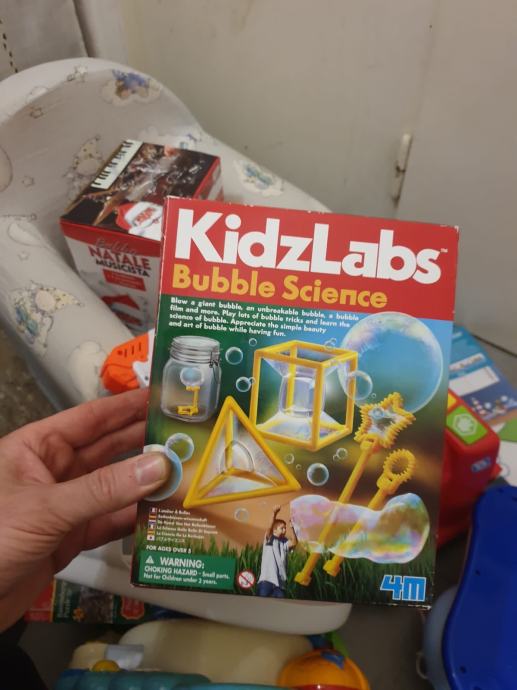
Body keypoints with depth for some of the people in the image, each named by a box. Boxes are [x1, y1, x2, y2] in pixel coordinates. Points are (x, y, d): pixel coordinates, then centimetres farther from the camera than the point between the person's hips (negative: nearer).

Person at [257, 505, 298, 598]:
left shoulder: (285, 543, 10)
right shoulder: (269, 540, 1)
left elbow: (294, 542, -10)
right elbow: (269, 529, -19)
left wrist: (292, 528, -23)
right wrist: (274, 515, -33)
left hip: (280, 581, 4)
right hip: (267, 579, -4)